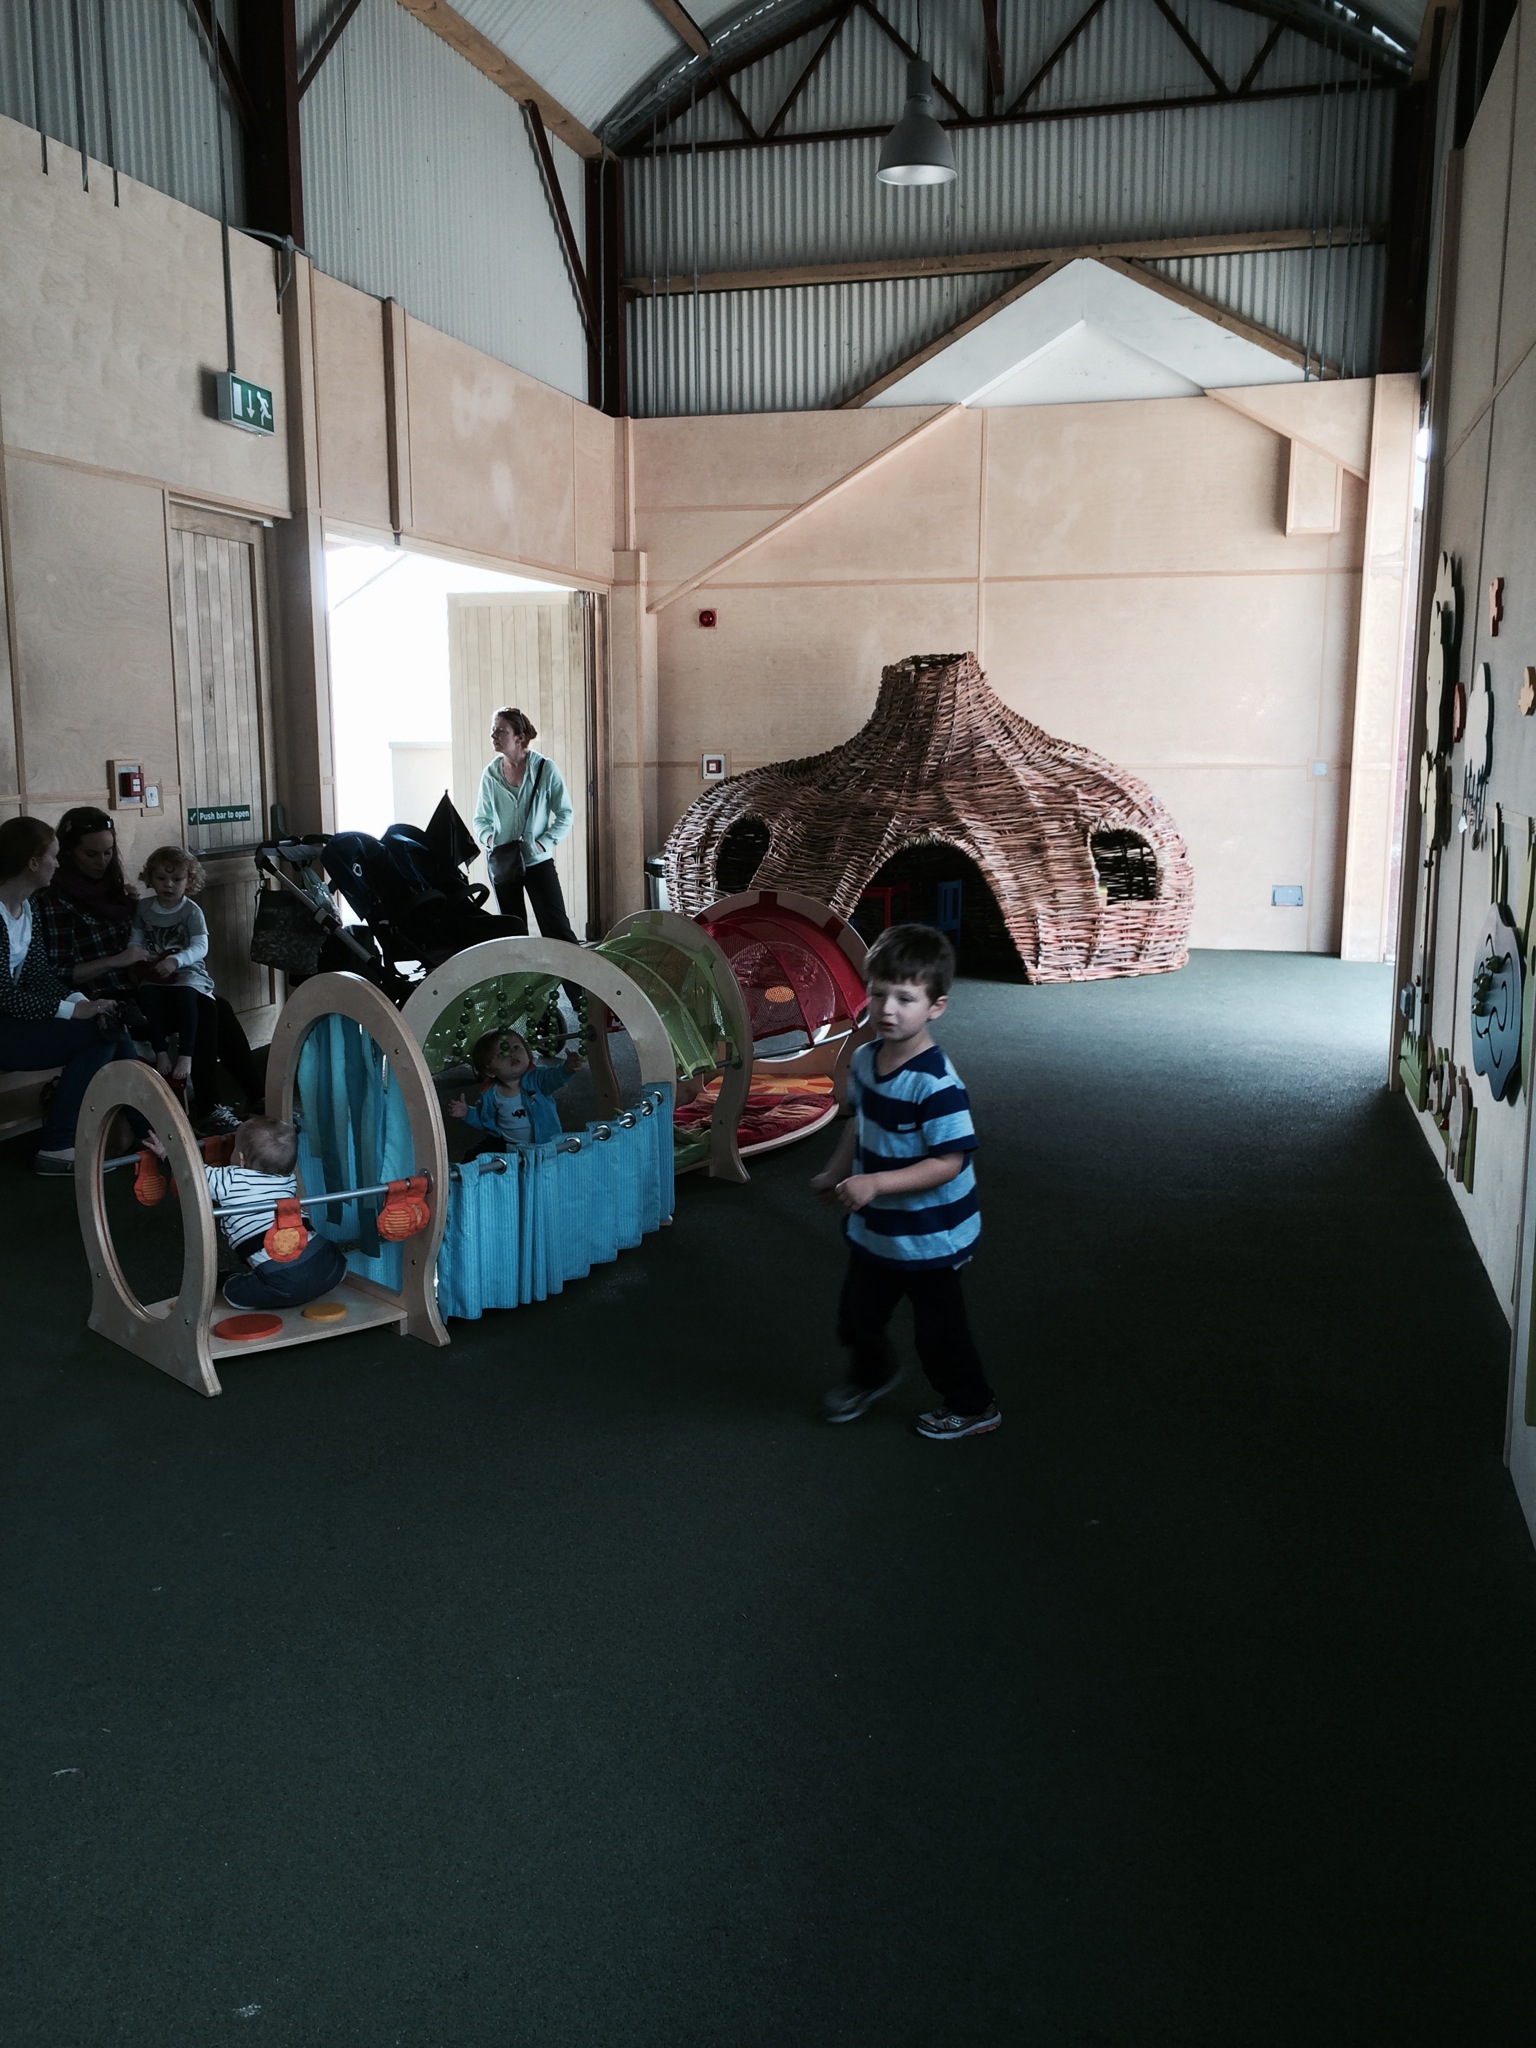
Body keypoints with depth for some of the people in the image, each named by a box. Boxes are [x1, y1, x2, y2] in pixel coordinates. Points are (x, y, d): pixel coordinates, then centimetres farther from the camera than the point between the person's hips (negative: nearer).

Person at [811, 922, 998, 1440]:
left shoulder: (937, 1084, -31)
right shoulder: (865, 1058, -7)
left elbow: (948, 1163, -31)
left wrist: (876, 1183, -36)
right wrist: (835, 1173, 11)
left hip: (929, 1238, -7)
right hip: (873, 1229, 7)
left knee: (938, 1329, 13)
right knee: (859, 1315, 25)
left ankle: (971, 1407, 38)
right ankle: (871, 1375, 55)